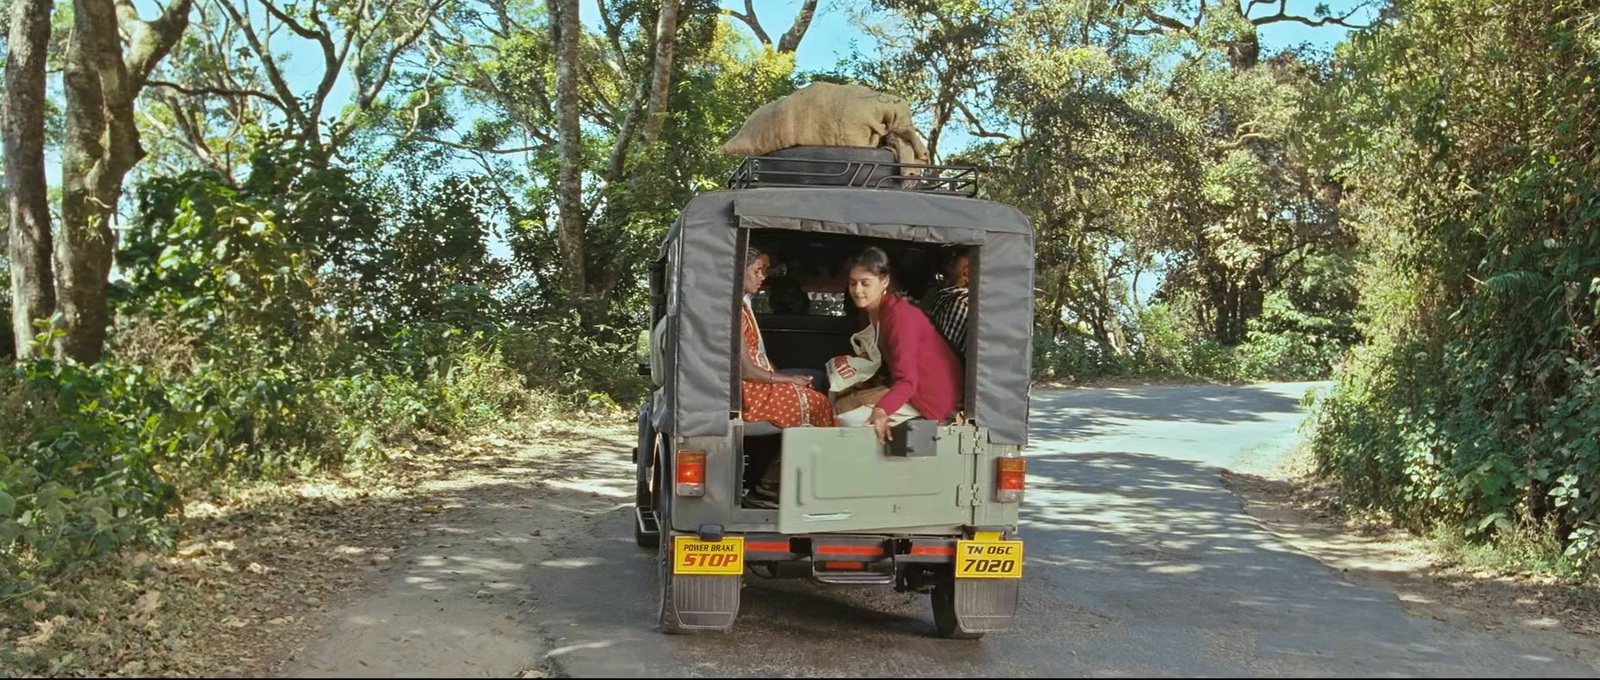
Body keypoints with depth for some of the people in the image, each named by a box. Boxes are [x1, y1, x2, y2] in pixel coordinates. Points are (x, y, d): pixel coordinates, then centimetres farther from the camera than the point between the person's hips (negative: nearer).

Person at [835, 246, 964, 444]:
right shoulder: (871, 311, 6)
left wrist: (880, 411, -48)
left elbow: (907, 380, -32)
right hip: (907, 390, 9)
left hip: (930, 397, -9)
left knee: (845, 419, -20)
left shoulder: (899, 315, -21)